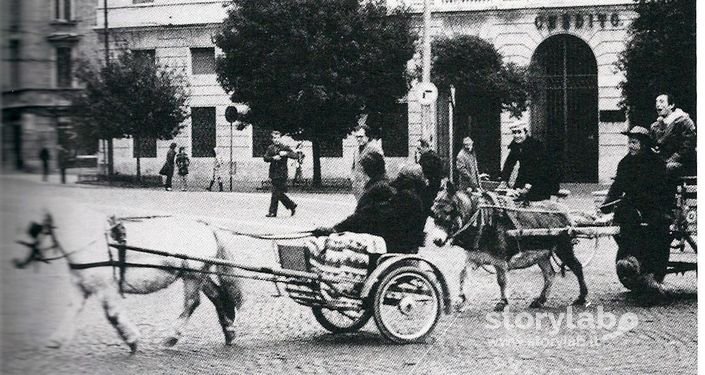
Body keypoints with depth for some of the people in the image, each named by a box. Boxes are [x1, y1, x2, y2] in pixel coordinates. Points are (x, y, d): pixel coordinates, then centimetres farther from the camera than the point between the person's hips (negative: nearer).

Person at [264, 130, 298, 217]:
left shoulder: (285, 147, 1)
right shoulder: (270, 148, 13)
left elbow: (294, 155, -8)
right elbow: (265, 158, 2)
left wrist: (286, 153, -25)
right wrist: (273, 158, -16)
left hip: (282, 174, -5)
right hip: (273, 173, 5)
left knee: (276, 193, -9)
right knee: (279, 193, 8)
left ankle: (273, 212, -5)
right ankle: (292, 206, 23)